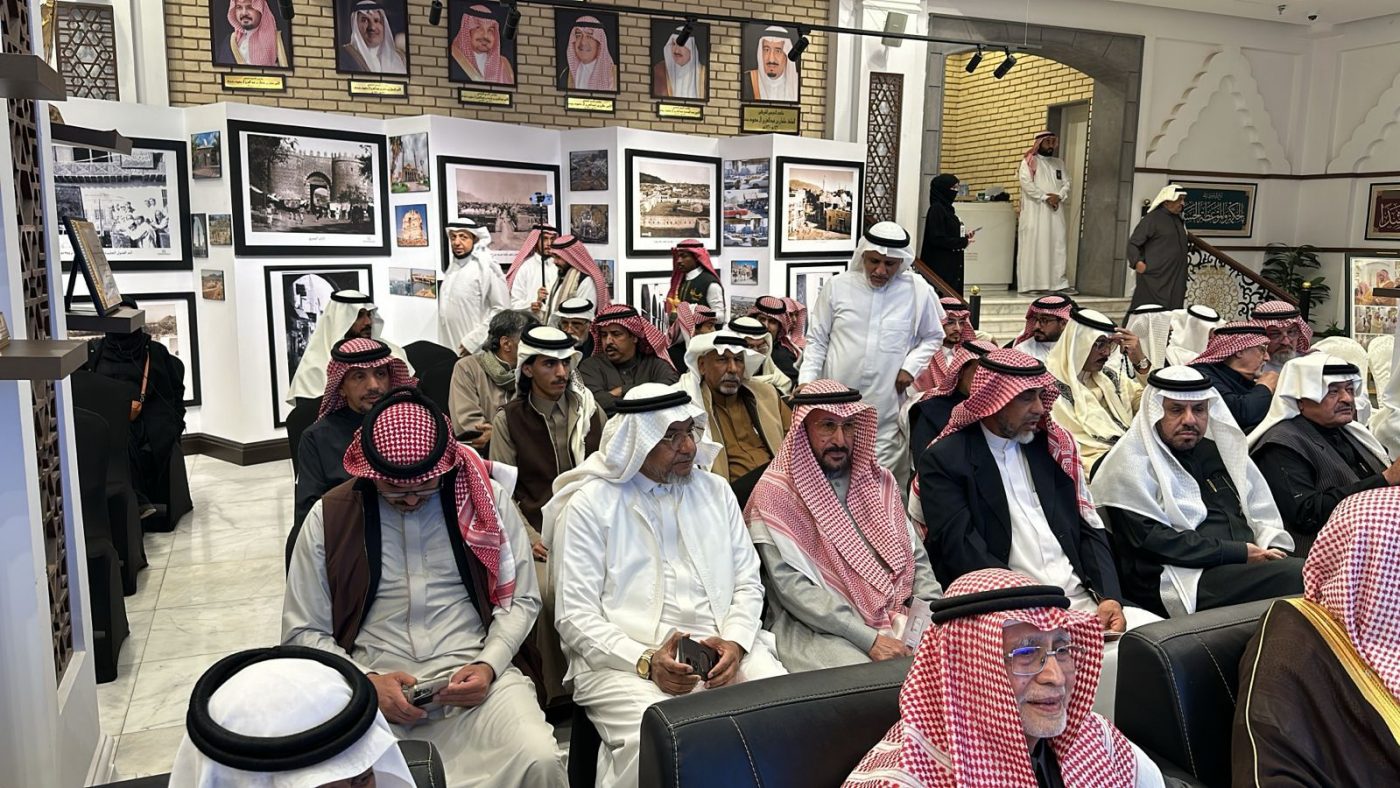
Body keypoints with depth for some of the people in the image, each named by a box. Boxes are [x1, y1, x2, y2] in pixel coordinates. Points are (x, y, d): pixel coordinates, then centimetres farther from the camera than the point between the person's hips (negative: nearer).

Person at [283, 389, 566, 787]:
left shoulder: (486, 498, 2)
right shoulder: (330, 516, 2)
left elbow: (521, 599, 9)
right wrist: (367, 681, -10)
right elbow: (303, 632, 6)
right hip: (373, 683, 0)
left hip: (471, 672, 0)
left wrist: (488, 665, -9)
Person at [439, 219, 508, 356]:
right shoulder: (452, 267, 12)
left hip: (476, 352, -7)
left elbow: (502, 309, -14)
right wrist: (443, 344, 16)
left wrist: (474, 340, -16)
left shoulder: (486, 268, -11)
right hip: (450, 349, 7)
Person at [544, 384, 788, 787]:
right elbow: (575, 615, -4)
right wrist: (646, 662, -16)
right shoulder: (589, 504, 1)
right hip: (625, 659, -3)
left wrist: (735, 642, -7)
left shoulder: (716, 490, 14)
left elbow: (748, 582, 13)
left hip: (723, 649, 4)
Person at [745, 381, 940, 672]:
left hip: (893, 613, 6)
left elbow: (915, 556, 14)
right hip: (816, 627, -6)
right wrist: (869, 639, -19)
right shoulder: (775, 492, -7)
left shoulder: (879, 480, 12)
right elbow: (792, 586, -14)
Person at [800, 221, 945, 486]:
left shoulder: (919, 291, 0)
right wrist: (806, 380, -3)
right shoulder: (837, 286, 0)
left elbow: (933, 337, 15)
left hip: (887, 412, 0)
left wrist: (911, 366, -1)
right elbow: (817, 341, 8)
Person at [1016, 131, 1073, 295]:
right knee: (1033, 246, -7)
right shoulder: (1029, 162, 1)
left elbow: (1067, 183, 12)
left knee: (1057, 246, 1)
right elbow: (1026, 183, -11)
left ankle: (1059, 283, 0)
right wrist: (1046, 197, -16)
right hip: (1034, 211, -5)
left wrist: (1058, 196, -9)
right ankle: (1031, 284, -8)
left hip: (1055, 211, 6)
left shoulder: (1059, 163, 19)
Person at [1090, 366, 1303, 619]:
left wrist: (1274, 551, 1)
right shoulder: (1131, 465, -1)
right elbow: (1153, 540, -12)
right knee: (1299, 575, -28)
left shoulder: (1219, 450, 23)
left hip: (1244, 568, 8)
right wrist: (1240, 553, -12)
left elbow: (1263, 514, 25)